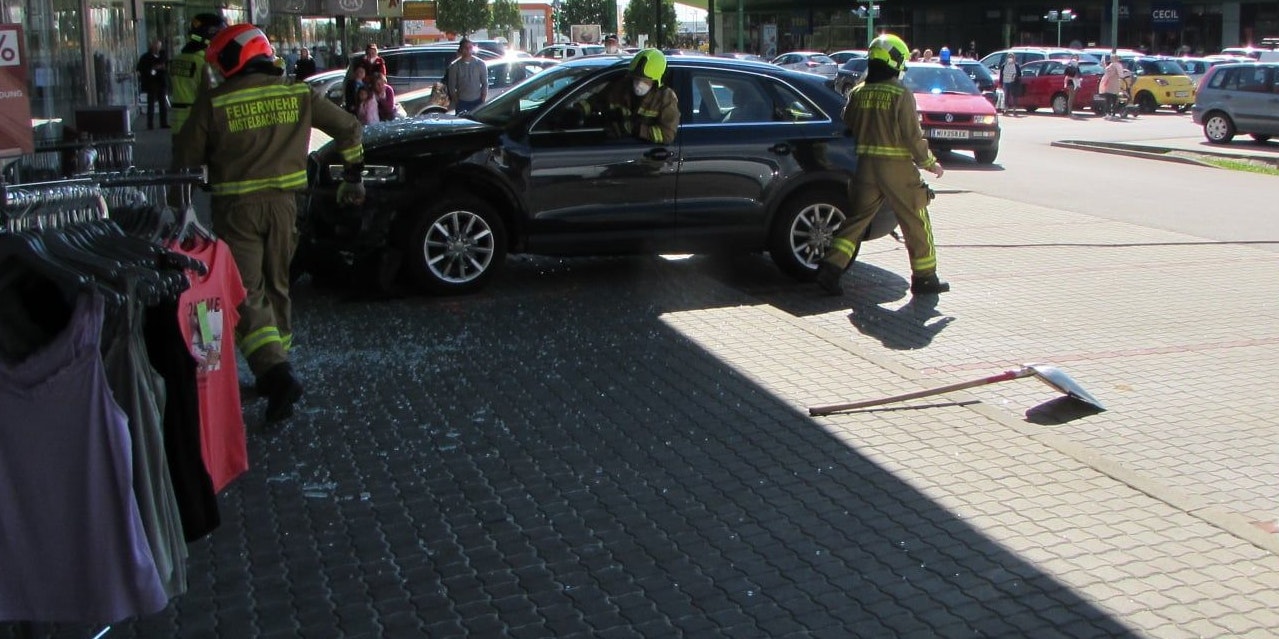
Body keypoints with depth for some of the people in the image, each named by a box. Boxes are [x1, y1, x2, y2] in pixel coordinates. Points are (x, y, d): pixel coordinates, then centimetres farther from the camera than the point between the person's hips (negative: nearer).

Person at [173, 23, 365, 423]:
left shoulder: (213, 103, -7)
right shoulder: (298, 94, 3)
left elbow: (185, 159, -1)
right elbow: (349, 127, 10)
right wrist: (353, 176, 22)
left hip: (236, 207, -4)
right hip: (283, 202, 4)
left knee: (247, 293, -2)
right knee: (277, 287, 18)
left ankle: (276, 373, -20)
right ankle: (276, 371, 25)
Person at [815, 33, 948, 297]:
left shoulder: (857, 93, 4)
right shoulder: (901, 95, -11)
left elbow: (848, 128, 13)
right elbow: (912, 135, -11)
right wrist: (929, 163, 1)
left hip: (865, 166, 5)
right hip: (897, 168, -5)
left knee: (858, 218, 12)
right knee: (915, 223, 8)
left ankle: (831, 268, 0)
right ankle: (924, 278, 15)